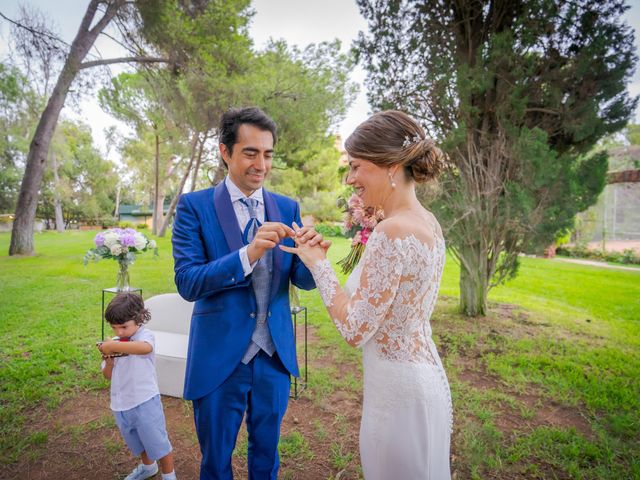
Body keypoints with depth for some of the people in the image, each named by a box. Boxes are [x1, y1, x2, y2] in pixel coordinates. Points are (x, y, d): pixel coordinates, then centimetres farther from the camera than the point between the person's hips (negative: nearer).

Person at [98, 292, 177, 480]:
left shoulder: (145, 335, -15)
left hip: (144, 402, -7)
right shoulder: (115, 343, 6)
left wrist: (112, 346, -40)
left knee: (158, 443, 6)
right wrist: (109, 360, -10)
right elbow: (108, 376, 11)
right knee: (138, 443, 27)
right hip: (121, 405, 7)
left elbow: (145, 348, -42)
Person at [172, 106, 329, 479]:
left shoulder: (288, 208, 1)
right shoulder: (195, 206, -8)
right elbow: (187, 283, -17)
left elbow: (303, 281, 0)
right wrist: (248, 253, -32)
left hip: (275, 355, 3)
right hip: (220, 357, -2)